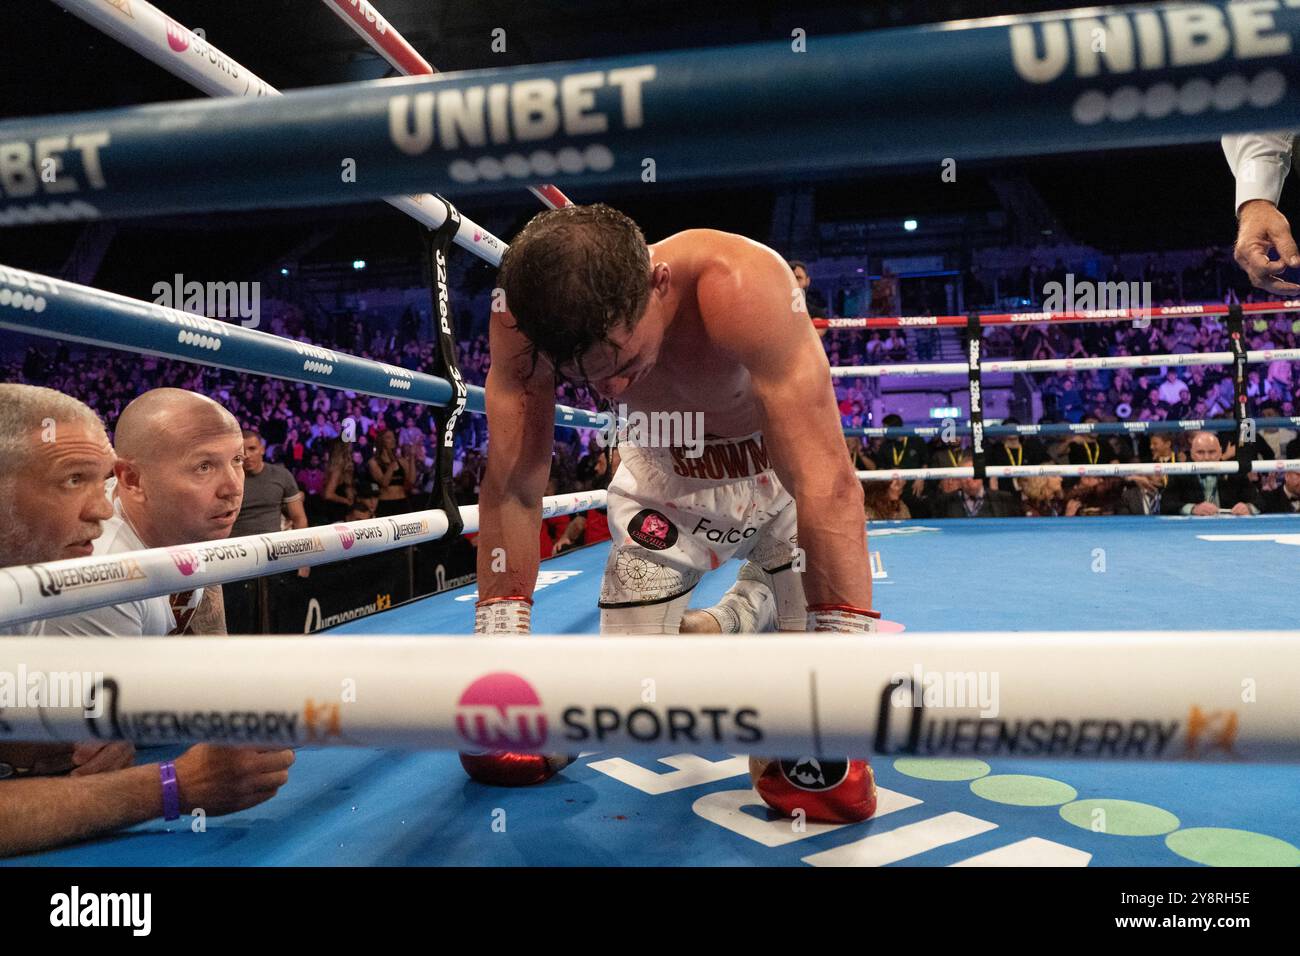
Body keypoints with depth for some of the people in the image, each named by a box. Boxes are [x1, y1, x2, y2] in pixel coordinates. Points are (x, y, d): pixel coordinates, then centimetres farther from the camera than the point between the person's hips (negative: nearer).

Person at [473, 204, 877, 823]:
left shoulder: (741, 285, -38)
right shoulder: (522, 322, -26)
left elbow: (828, 482, -41)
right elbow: (512, 490, -18)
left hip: (784, 473, -2)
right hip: (665, 479, 3)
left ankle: (760, 592, 23)